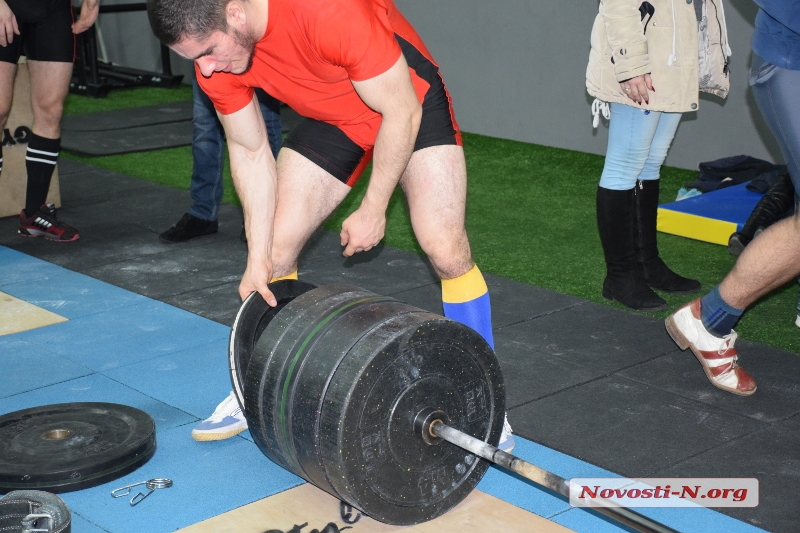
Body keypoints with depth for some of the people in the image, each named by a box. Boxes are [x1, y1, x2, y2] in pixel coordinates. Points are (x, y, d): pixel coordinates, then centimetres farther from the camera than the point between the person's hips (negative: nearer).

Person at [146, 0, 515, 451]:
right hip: (330, 118, 5)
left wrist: (373, 211, -18)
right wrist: (258, 255, -11)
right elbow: (250, 150, -6)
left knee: (447, 249, -16)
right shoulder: (213, 58, -20)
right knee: (276, 250, 0)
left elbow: (400, 113, -27)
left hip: (409, 102, -5)